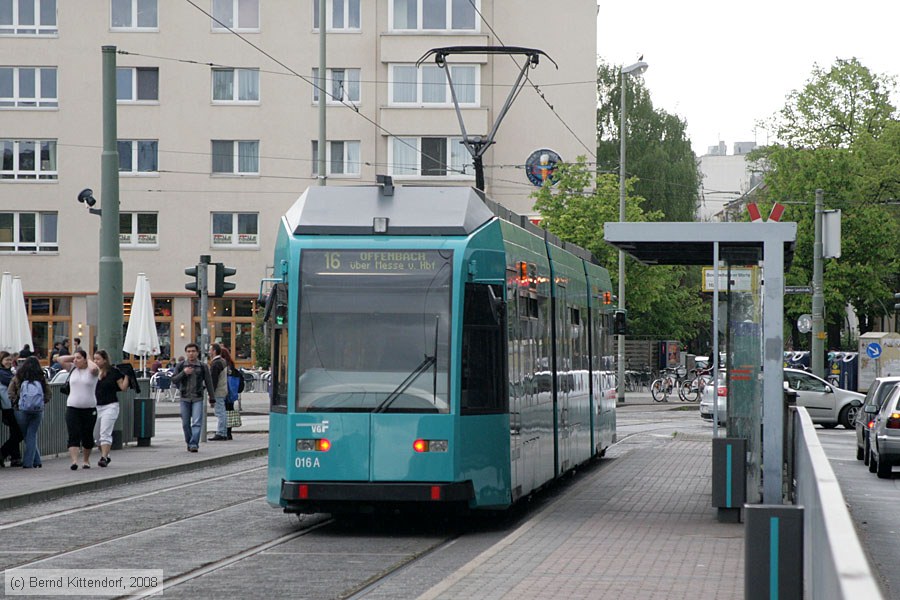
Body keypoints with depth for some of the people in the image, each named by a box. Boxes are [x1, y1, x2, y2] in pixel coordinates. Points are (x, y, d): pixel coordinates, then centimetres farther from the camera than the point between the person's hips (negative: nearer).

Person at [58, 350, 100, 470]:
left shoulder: (91, 371, -2)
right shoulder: (72, 369, 9)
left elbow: (95, 368, -26)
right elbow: (60, 360, 3)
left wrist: (88, 361, -8)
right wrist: (73, 356, 3)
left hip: (89, 408, -2)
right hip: (72, 407, 2)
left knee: (87, 436, 9)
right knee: (73, 436, -11)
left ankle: (86, 460, 25)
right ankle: (74, 460, -20)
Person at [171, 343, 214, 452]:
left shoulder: (203, 367, 3)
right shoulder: (181, 366, 6)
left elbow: (209, 383, 7)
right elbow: (174, 380, 1)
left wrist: (212, 398, 6)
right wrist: (183, 373, -15)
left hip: (197, 399, -2)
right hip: (185, 398, 2)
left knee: (196, 422, -13)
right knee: (186, 423, 7)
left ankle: (194, 444, -18)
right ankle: (189, 442, 23)